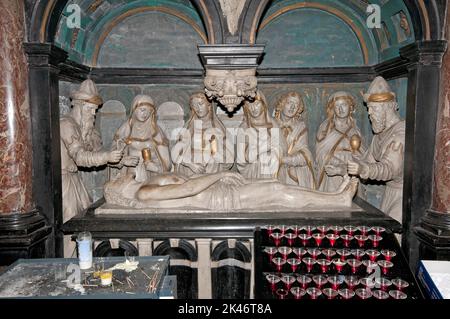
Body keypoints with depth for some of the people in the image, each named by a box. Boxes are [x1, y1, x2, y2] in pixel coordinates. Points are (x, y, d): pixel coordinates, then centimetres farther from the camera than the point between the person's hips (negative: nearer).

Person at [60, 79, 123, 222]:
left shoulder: (82, 126, 9)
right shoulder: (66, 124, -18)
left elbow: (95, 150, 6)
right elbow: (79, 156, -26)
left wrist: (123, 160, -5)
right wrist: (107, 157, -36)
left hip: (72, 177, 8)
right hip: (62, 178, -8)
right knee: (70, 221, -5)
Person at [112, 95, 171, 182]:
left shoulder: (156, 131, 5)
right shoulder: (125, 129, 4)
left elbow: (166, 163, 4)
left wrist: (156, 167, -15)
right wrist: (124, 160, -14)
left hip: (150, 177, 0)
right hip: (130, 176, 0)